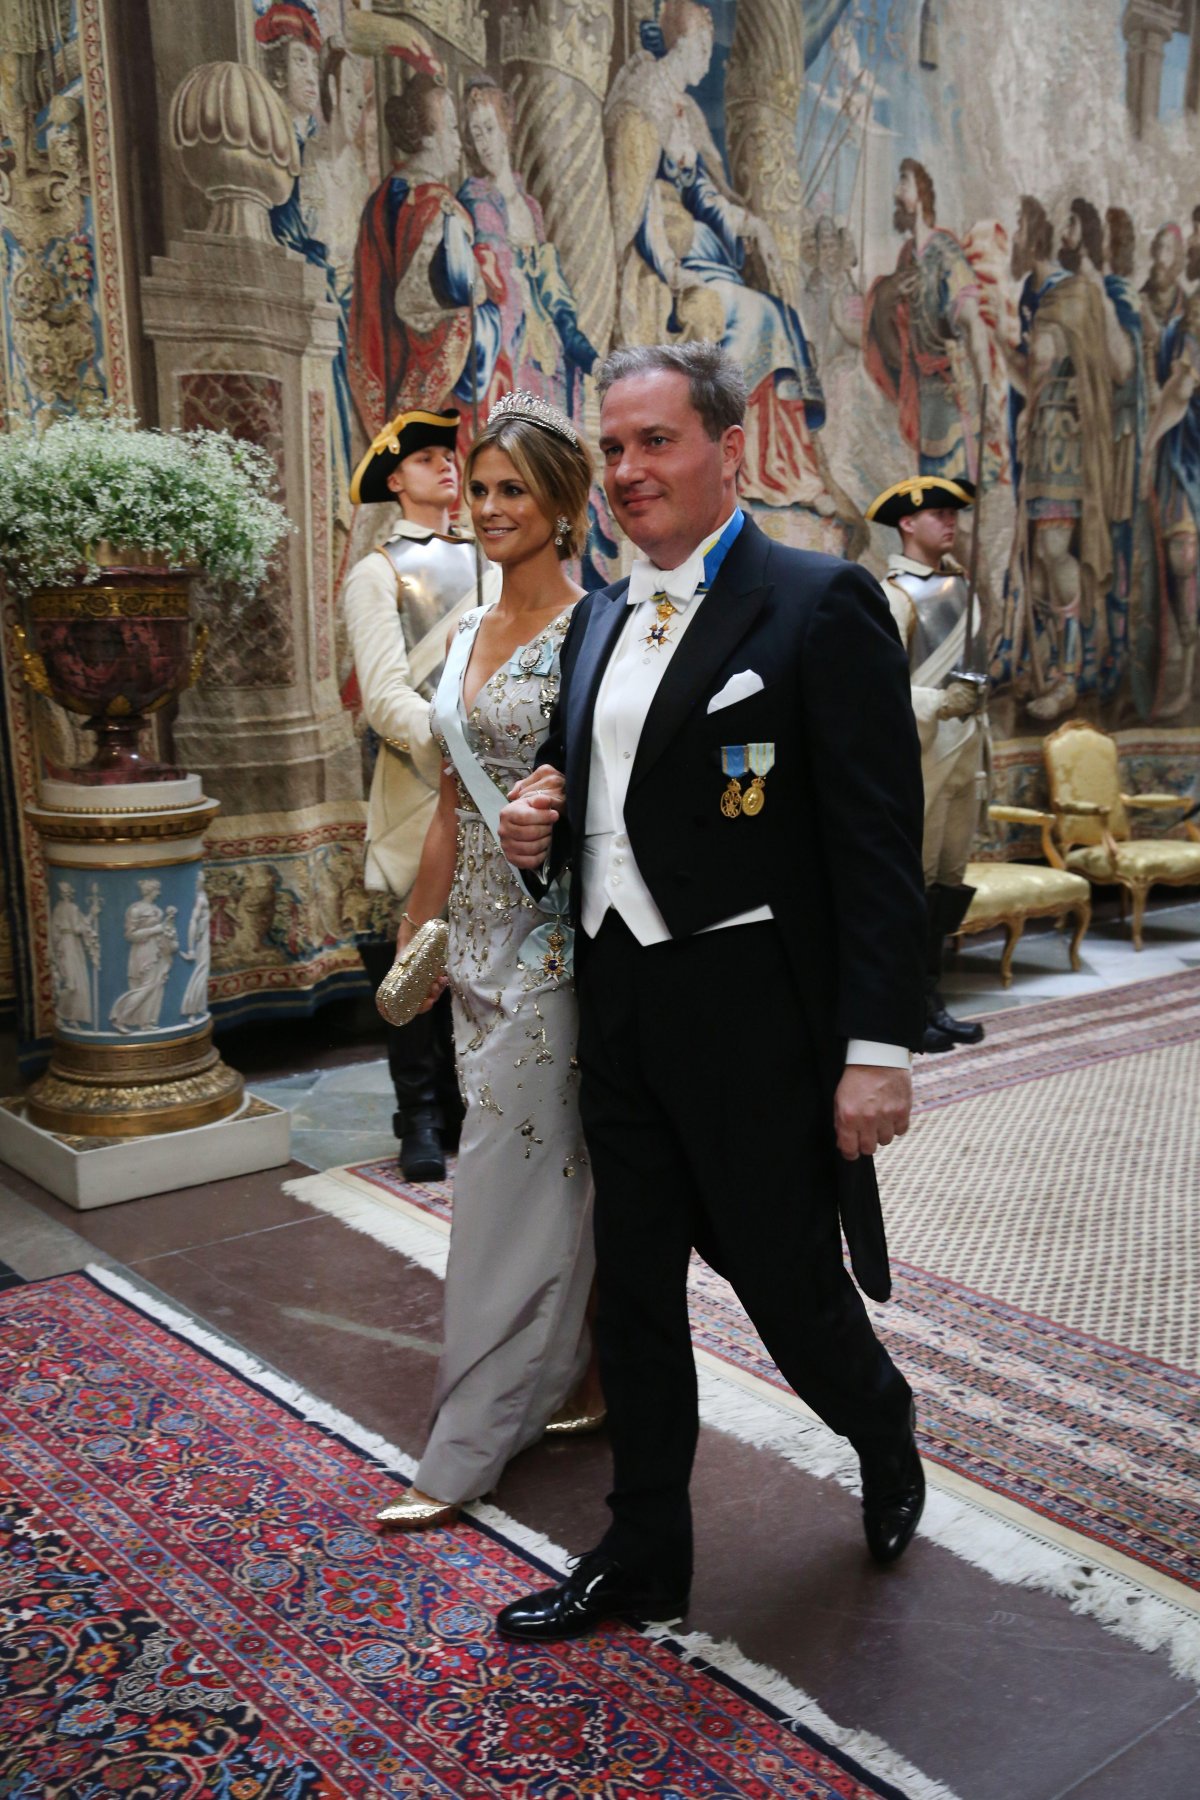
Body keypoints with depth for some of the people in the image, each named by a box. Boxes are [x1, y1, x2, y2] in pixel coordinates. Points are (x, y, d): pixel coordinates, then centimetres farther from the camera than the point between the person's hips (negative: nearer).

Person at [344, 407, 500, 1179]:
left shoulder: (488, 564, 18)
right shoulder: (377, 572, 2)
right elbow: (384, 695, -9)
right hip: (418, 790, -4)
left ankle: (464, 1102, 19)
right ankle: (420, 1119, 10)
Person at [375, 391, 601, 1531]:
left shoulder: (589, 630, -10)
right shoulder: (470, 633, 13)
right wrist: (416, 935, 19)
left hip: (551, 936, -8)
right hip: (481, 931, 8)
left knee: (510, 1176, -3)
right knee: (558, 1168, 15)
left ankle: (466, 1452, 7)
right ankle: (593, 1379, 31)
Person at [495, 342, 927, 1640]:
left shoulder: (822, 605, -9)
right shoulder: (599, 619, 13)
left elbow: (878, 845, -14)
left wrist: (877, 1048, -18)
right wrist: (539, 827, 0)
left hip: (756, 1016, -6)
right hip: (620, 1007, 7)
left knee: (787, 1282, 7)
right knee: (633, 1290, 15)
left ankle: (884, 1433, 41)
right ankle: (643, 1559, 33)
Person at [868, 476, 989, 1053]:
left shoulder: (958, 582, 17)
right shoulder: (895, 594, -8)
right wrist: (939, 703, -28)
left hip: (964, 751, 8)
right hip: (921, 752, -8)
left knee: (951, 878, 10)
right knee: (913, 880, -6)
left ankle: (931, 1000, 17)